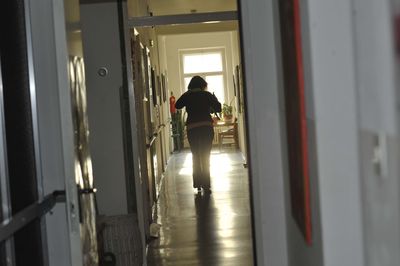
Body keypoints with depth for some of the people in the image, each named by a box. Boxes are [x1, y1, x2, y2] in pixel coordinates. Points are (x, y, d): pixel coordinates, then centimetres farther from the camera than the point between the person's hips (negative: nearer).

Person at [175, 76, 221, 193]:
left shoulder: (187, 96, 0)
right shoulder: (207, 95, -2)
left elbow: (177, 105, 13)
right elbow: (218, 108, 0)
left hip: (191, 128, 1)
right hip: (207, 127, -1)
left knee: (196, 157, 13)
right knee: (205, 157, 6)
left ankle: (198, 184, 11)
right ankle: (206, 185, 3)